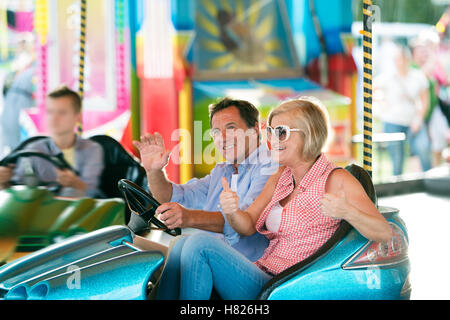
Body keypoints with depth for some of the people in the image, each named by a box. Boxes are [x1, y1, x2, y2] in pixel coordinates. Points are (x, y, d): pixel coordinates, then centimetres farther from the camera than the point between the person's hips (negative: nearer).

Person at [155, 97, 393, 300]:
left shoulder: (335, 180, -7)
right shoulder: (280, 177, 16)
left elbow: (385, 235, -14)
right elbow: (248, 226, 11)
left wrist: (347, 212, -33)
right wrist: (231, 212, -12)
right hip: (262, 275, 8)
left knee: (199, 244, -21)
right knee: (182, 244, -9)